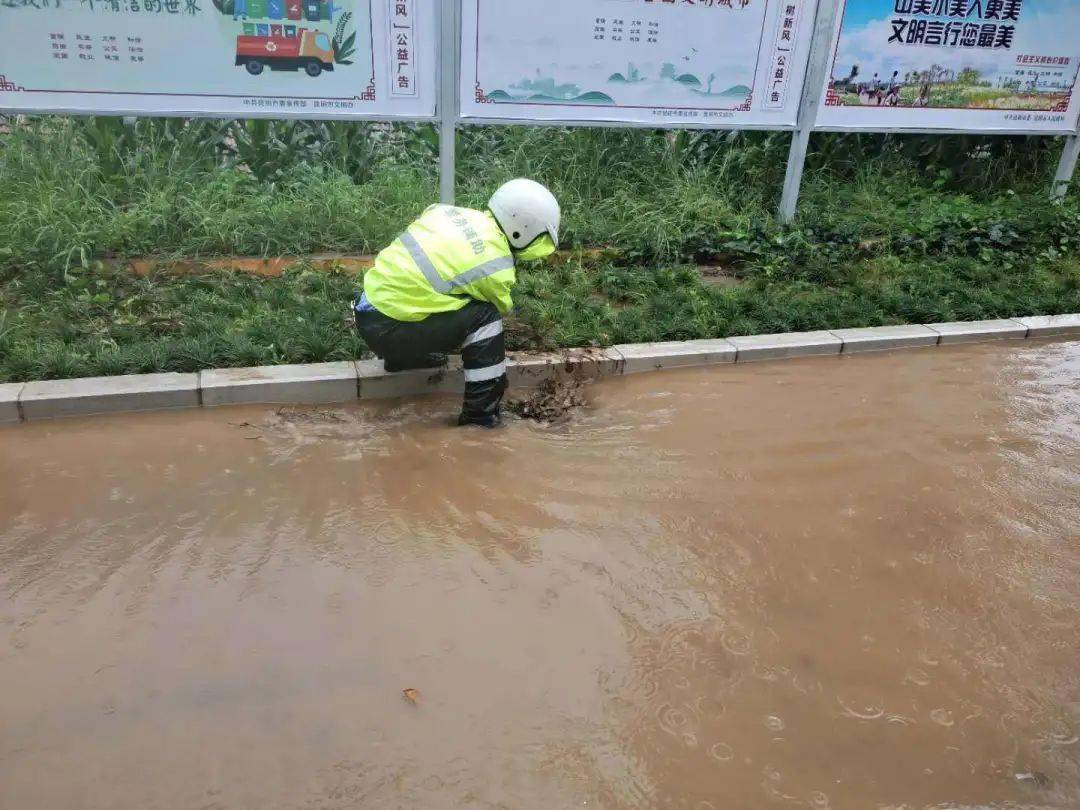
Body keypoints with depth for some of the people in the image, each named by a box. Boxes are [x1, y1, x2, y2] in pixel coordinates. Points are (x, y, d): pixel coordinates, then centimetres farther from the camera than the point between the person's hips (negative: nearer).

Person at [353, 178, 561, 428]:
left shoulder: (447, 210, 3)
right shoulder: (497, 268, -13)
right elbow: (501, 310, 5)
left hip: (365, 311, 7)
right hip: (387, 331, -7)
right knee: (485, 316, -8)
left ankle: (400, 358, 26)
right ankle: (481, 412, -3)